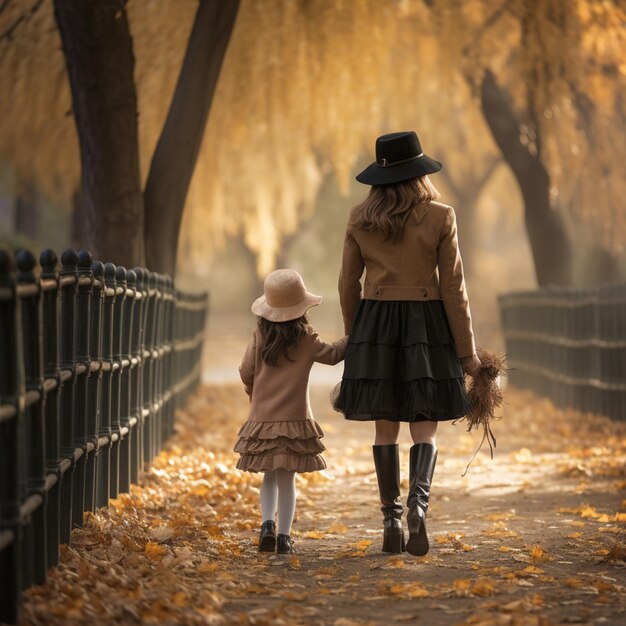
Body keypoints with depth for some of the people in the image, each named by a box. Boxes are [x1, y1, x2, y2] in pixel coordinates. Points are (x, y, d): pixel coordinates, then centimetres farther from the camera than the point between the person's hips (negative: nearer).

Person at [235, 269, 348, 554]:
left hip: (262, 416, 2)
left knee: (270, 477, 14)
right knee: (287, 478, 2)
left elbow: (246, 372, 2)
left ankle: (267, 524, -3)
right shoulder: (306, 338, -7)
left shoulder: (260, 335, -1)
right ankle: (284, 536, 2)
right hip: (294, 418, -2)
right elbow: (332, 354, 6)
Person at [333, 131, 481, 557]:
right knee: (425, 426, 2)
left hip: (375, 322, 2)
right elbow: (453, 288, -5)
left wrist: (353, 337, 21)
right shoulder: (440, 217, -6)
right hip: (426, 324, -2)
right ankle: (419, 502, -23)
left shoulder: (360, 219, 1)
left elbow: (349, 283, 7)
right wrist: (467, 351, 0)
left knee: (386, 426, 8)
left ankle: (391, 522, 6)